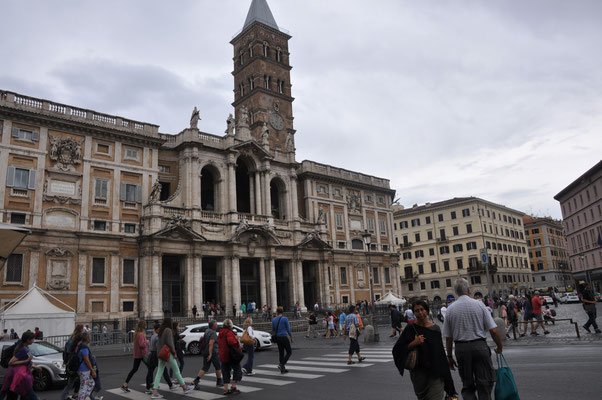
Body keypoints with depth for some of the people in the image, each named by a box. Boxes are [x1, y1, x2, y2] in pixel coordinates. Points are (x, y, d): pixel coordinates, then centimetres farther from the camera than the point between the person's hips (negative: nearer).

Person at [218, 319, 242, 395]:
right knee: (237, 370, 7)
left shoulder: (220, 333, 12)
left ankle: (226, 389, 11)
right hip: (231, 355, -8)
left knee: (226, 372, 12)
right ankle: (233, 387, 3)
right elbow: (231, 342, -31)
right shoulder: (229, 332, -17)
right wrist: (236, 339, -15)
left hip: (223, 356, 8)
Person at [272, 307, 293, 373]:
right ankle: (281, 364, -10)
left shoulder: (274, 320, 5)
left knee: (281, 353, 12)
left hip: (277, 338, 5)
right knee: (289, 352, 6)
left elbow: (273, 330, 10)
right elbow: (288, 329, -5)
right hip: (284, 337, -5)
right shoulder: (285, 319, -8)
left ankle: (283, 369, 13)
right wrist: (291, 337, 6)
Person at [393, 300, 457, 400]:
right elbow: (397, 349, -9)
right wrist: (413, 343, -21)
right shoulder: (410, 329, -5)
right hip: (418, 372, 0)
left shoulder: (435, 329, 2)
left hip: (435, 372, 0)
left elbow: (441, 352, 9)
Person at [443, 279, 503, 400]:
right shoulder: (479, 304, -4)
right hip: (479, 346, -1)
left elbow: (448, 337, 2)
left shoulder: (450, 309, 0)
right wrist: (500, 347, 10)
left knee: (467, 385, 13)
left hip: (461, 348, 2)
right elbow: (493, 330, -5)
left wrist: (449, 357, 11)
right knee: (485, 383, 9)